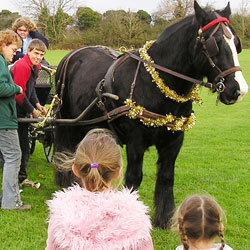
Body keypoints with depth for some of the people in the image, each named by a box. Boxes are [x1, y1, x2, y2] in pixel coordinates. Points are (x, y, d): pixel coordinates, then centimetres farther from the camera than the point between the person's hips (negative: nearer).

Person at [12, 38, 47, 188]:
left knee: (25, 147, 17)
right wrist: (32, 110, -13)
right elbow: (19, 94, -23)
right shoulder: (22, 66, -22)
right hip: (15, 112, -10)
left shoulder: (35, 67, 9)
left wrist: (37, 104, 5)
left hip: (23, 113, 10)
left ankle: (22, 178, 29)